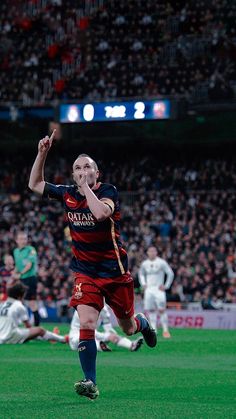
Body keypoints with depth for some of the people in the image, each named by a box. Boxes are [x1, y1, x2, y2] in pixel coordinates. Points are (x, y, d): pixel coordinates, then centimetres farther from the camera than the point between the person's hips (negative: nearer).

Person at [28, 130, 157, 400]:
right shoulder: (67, 194, 2)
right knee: (86, 324, -18)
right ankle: (91, 383, -14)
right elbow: (35, 185, 13)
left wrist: (86, 186, -22)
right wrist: (42, 153, 2)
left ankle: (142, 323, 51)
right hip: (85, 273, 2)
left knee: (127, 328, 13)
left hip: (115, 271, -2)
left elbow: (101, 213, -34)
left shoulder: (107, 191, -12)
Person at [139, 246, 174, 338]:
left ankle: (165, 330, -8)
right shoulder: (144, 264, 8)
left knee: (161, 310, -11)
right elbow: (141, 274, 27)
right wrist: (143, 284, 12)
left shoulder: (161, 262, -6)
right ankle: (153, 329, 7)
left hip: (158, 289, -4)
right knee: (150, 310, 1)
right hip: (148, 289, 4)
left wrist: (166, 286, -5)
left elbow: (170, 274, -1)